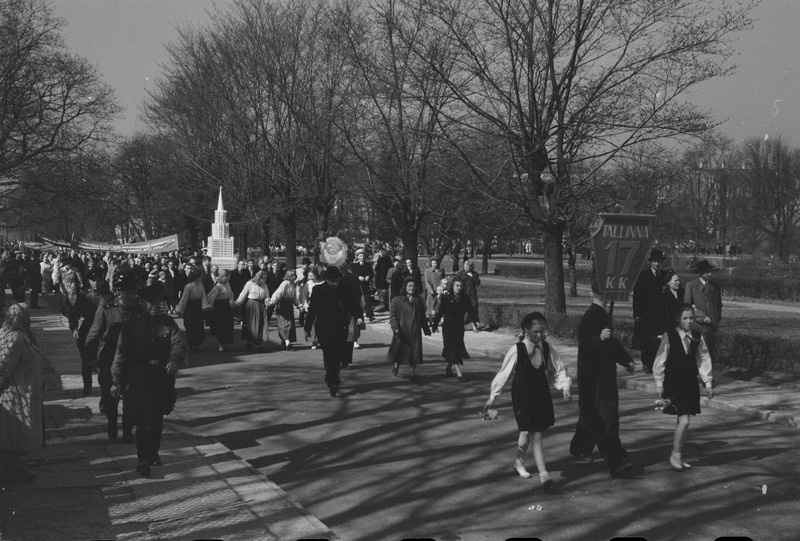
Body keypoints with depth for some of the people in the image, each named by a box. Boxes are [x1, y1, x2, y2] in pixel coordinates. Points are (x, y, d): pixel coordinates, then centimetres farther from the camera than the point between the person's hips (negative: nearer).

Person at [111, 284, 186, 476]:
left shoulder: (168, 323, 3)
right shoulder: (131, 326, -3)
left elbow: (178, 343, -9)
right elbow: (121, 355, 2)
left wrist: (175, 359, -31)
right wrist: (117, 381, 1)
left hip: (164, 379, 3)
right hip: (139, 381, -3)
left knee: (158, 419, 14)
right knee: (144, 422, -6)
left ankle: (154, 453, 33)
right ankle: (143, 460, 5)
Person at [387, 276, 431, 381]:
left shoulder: (418, 300, 10)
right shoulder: (397, 300, -2)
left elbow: (422, 316, 18)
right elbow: (392, 315, -6)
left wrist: (426, 329, 19)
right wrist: (395, 327, -19)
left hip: (415, 331, 3)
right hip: (401, 331, -3)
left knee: (414, 352, 0)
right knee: (399, 349, 1)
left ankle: (413, 372, 11)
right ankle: (396, 364, 30)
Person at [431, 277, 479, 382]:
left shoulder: (465, 299, 5)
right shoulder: (445, 297, -7)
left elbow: (471, 311, 5)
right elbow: (439, 312, -6)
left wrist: (474, 323, -9)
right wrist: (434, 326, -9)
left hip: (459, 327, 5)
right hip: (448, 327, -5)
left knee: (458, 348, 10)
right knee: (452, 349, -10)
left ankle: (449, 368, 35)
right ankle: (459, 374, -14)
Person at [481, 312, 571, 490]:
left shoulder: (547, 349, -3)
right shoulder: (517, 350, -14)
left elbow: (558, 370, 9)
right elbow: (503, 373, -5)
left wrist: (564, 386, -8)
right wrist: (492, 397, -2)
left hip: (542, 395, 4)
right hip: (522, 396, -4)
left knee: (528, 432, 15)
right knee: (535, 435, -10)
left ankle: (519, 461, 40)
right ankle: (543, 474, -10)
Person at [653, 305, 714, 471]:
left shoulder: (697, 337, 3)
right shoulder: (669, 336, -9)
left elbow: (704, 359, 11)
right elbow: (660, 361, -3)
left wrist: (708, 383, 9)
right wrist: (659, 384, -2)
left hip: (690, 383, 5)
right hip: (673, 383, -5)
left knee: (682, 421, 10)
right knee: (684, 421, -13)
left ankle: (679, 457, 19)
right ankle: (675, 455, 1)